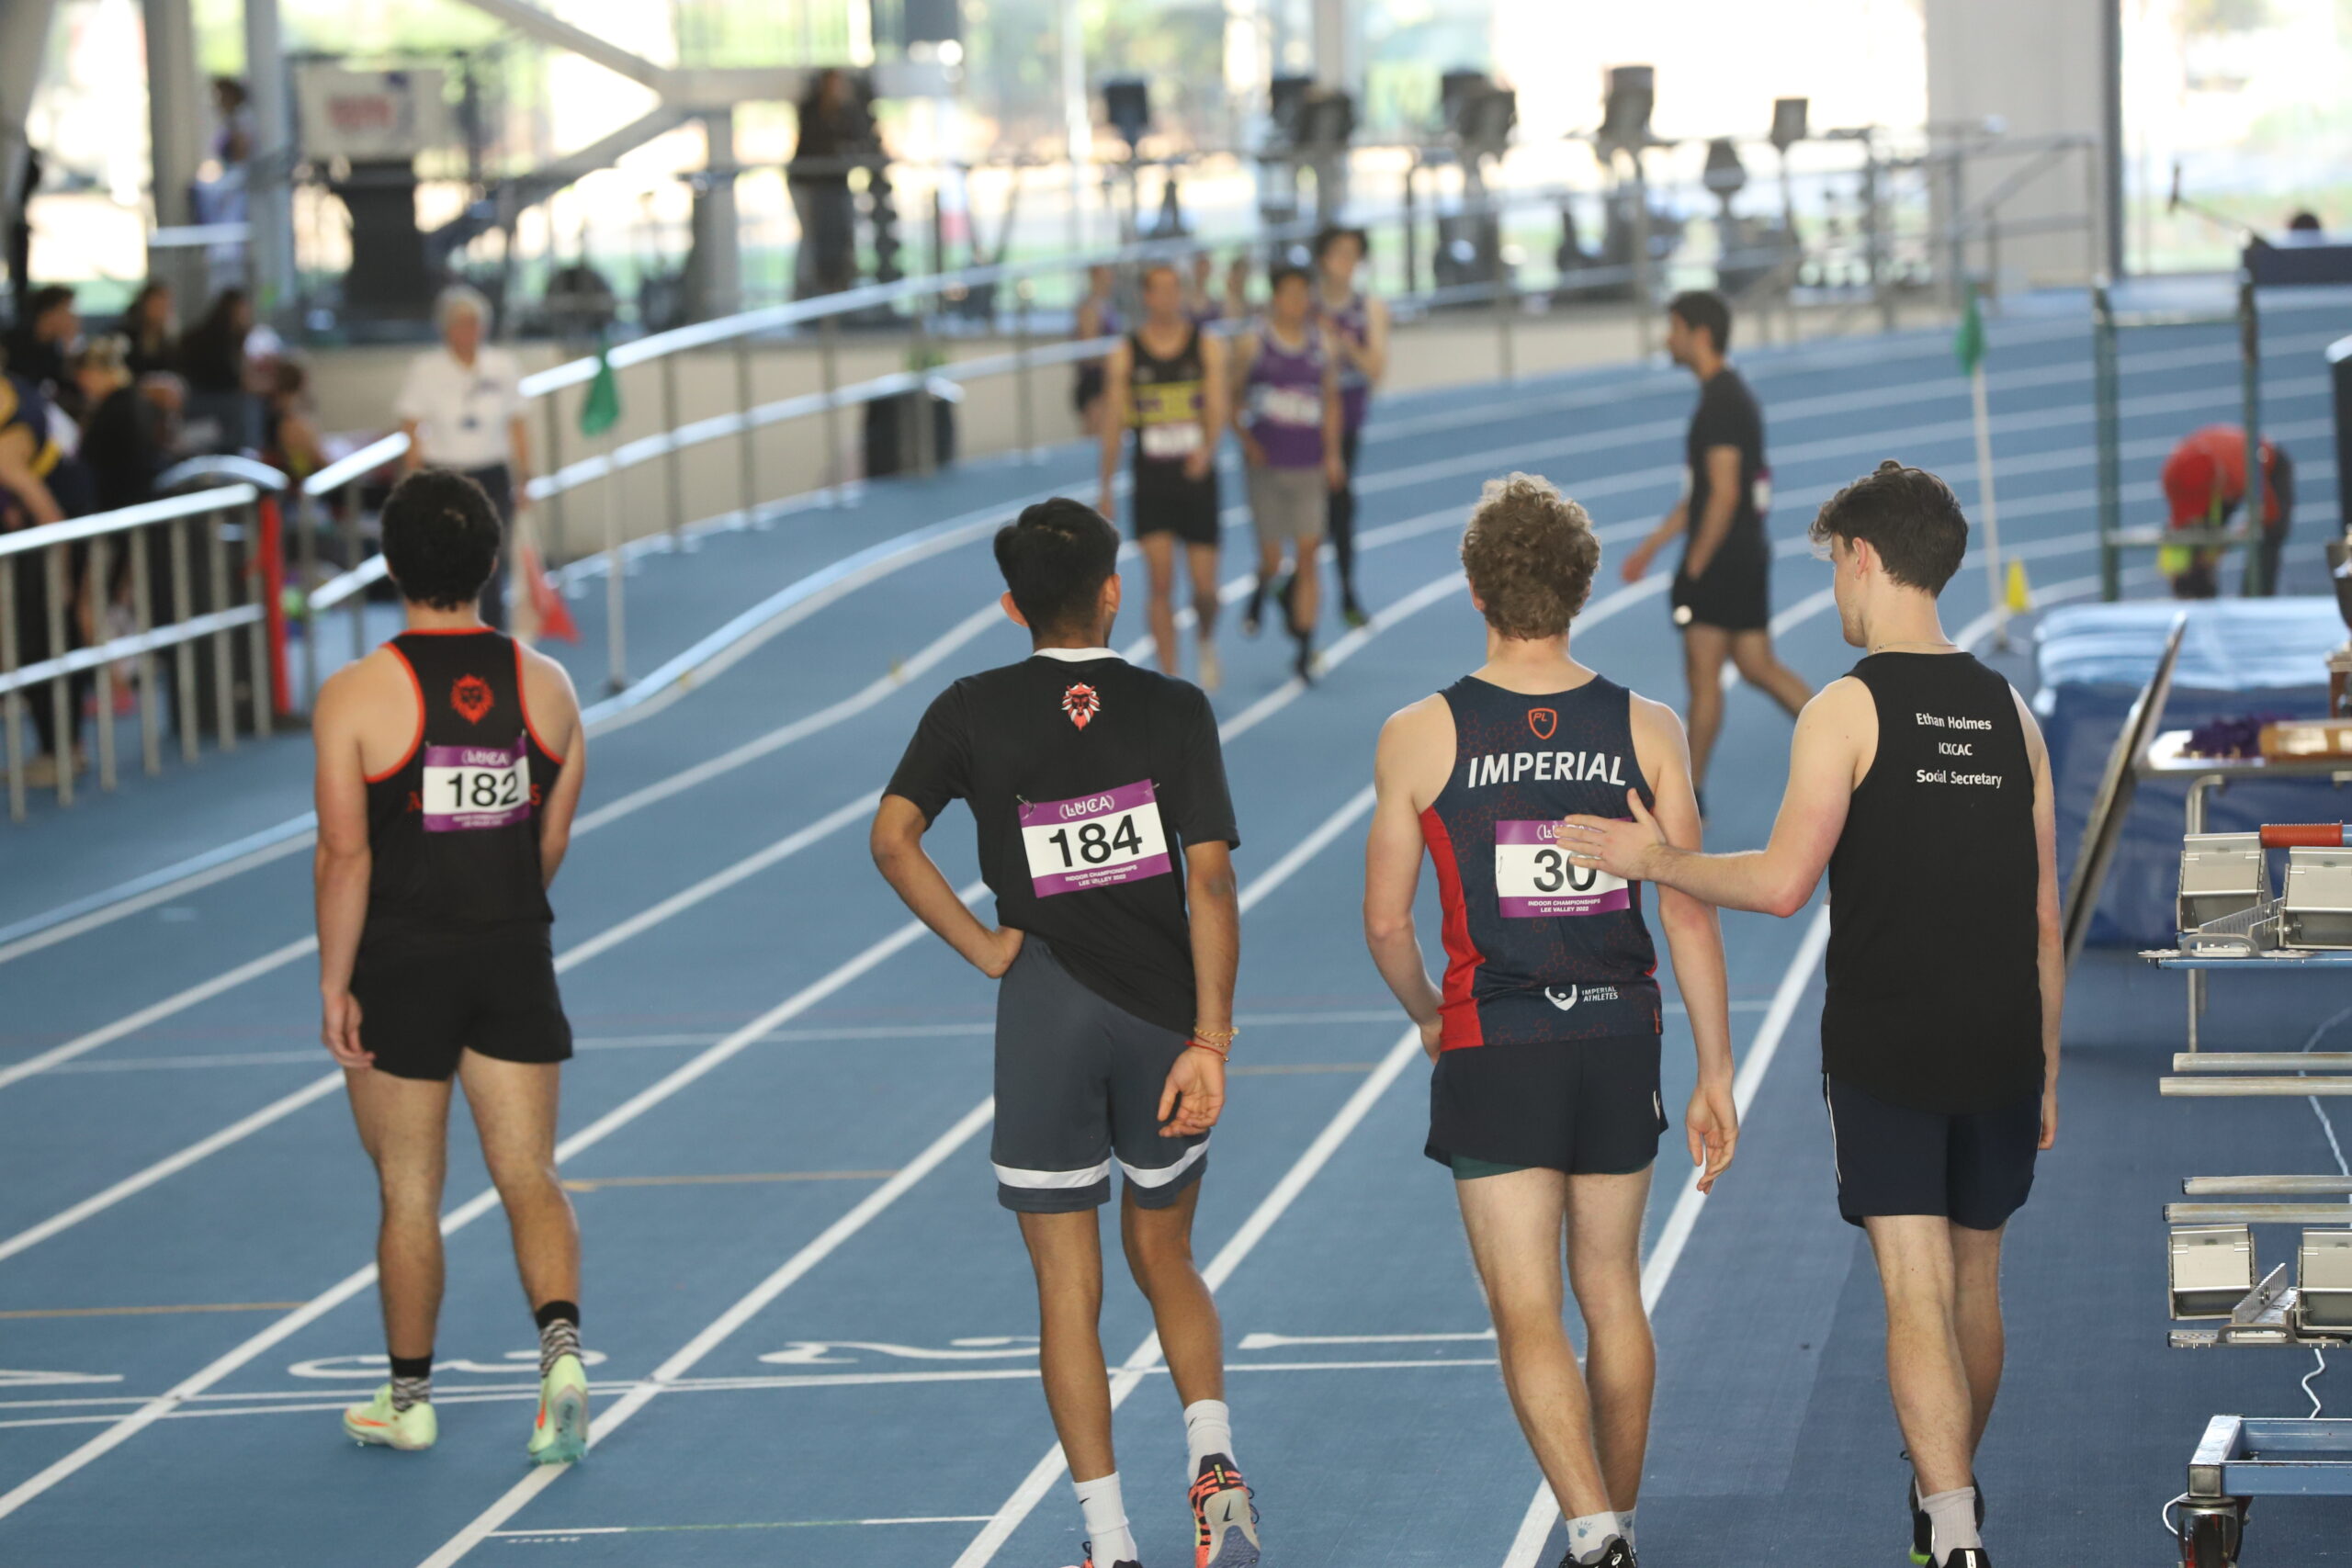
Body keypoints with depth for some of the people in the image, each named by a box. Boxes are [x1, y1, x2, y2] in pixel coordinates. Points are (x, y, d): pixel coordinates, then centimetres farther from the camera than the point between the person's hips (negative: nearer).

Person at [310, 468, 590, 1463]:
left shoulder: (355, 697, -12)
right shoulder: (545, 686, 0)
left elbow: (345, 855, -14)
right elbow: (551, 844, 6)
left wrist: (335, 984, -8)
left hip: (401, 968, -2)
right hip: (514, 962, 3)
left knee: (409, 1191, 9)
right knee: (529, 1176, 6)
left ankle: (409, 1398, 21)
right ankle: (561, 1344, -16)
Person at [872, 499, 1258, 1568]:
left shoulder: (976, 711, 0)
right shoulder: (1173, 710, -1)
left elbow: (892, 837, -11)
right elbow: (1209, 882, -8)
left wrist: (981, 948, -3)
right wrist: (1208, 1040, -10)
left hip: (1045, 1013, -1)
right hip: (1163, 1016, 1)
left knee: (1068, 1292, 5)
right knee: (1163, 1257, 21)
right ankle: (1213, 1459, 2)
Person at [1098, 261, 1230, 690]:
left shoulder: (1207, 348, 1)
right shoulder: (1124, 356, 1)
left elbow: (1217, 408, -9)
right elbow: (1113, 423, 5)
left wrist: (1207, 448, -30)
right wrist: (1105, 491, 5)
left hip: (1198, 478, 0)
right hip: (1151, 482, 0)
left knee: (1205, 586, 2)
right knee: (1161, 582, -10)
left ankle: (1206, 643, 36)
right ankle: (1172, 678, -4)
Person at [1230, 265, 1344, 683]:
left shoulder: (1322, 344, 6)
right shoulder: (1253, 344, -2)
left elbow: (1331, 400, 13)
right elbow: (1233, 398, 3)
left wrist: (1332, 454, 7)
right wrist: (1246, 439, -11)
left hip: (1310, 466, 2)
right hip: (1266, 464, -2)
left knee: (1307, 556, -5)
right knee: (1271, 559, 1)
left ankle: (1305, 648, -1)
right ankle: (1260, 593, 38)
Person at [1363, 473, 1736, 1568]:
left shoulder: (1419, 737, -7)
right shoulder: (1647, 731, -3)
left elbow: (1385, 921, 0)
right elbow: (1690, 915, -4)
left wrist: (1428, 1018, 19)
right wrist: (1715, 1074, 3)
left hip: (1492, 1052, -3)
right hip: (1618, 1041, 3)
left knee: (1528, 1316, -3)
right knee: (1611, 1293, 19)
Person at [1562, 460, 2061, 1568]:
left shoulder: (1848, 709, -9)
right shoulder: (2010, 715, 8)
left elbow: (1784, 882, -17)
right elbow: (2045, 922, 11)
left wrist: (1656, 862, -3)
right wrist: (2045, 1072, 18)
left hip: (1885, 1054, -5)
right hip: (2001, 1051, 5)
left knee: (1918, 1297, -7)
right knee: (1975, 1281, 20)